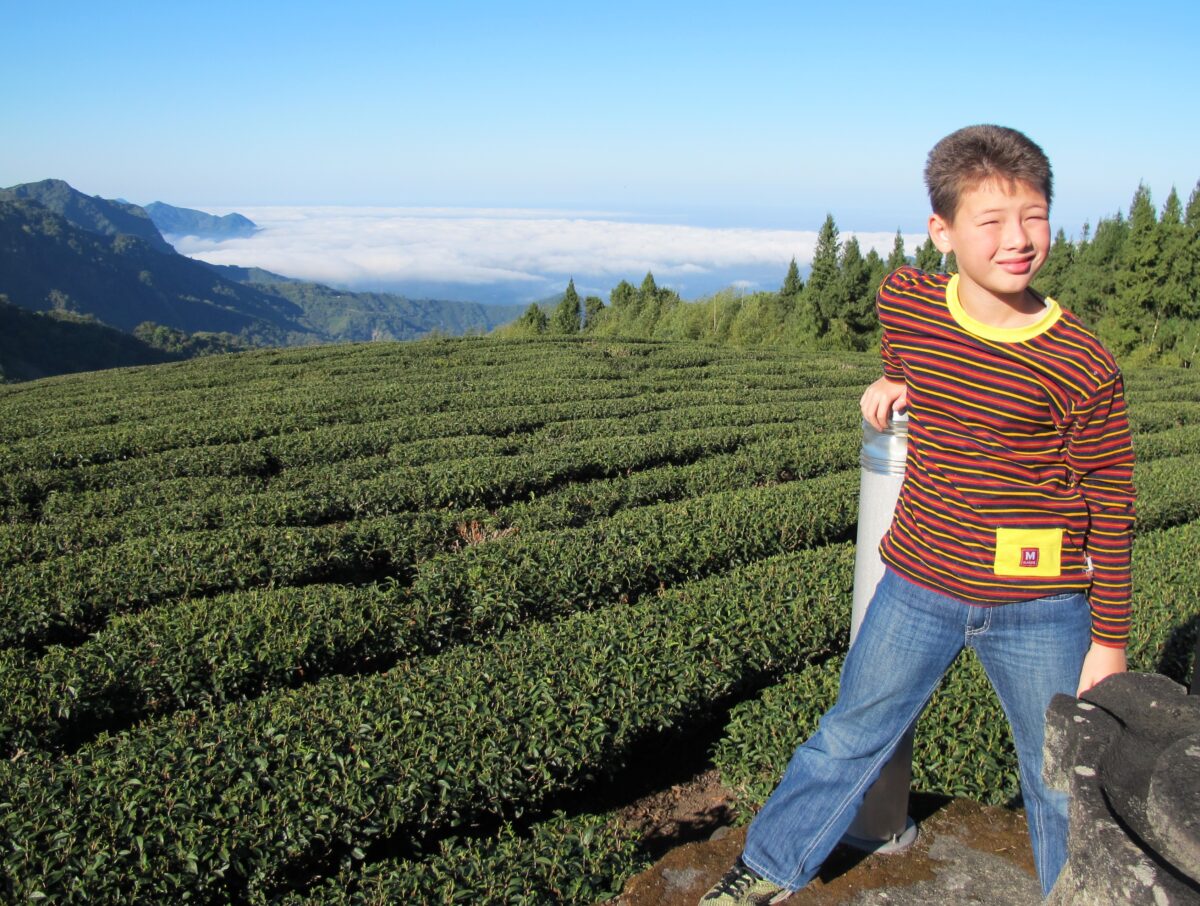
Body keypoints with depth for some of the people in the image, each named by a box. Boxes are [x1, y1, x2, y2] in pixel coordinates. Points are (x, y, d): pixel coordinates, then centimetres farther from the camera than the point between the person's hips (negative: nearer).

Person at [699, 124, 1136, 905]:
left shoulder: (1082, 364, -16)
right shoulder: (904, 302, -7)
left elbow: (1112, 504, -7)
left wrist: (1109, 640, -4)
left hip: (1040, 609, -3)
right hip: (920, 585, 3)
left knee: (1064, 787, 14)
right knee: (850, 737, 20)